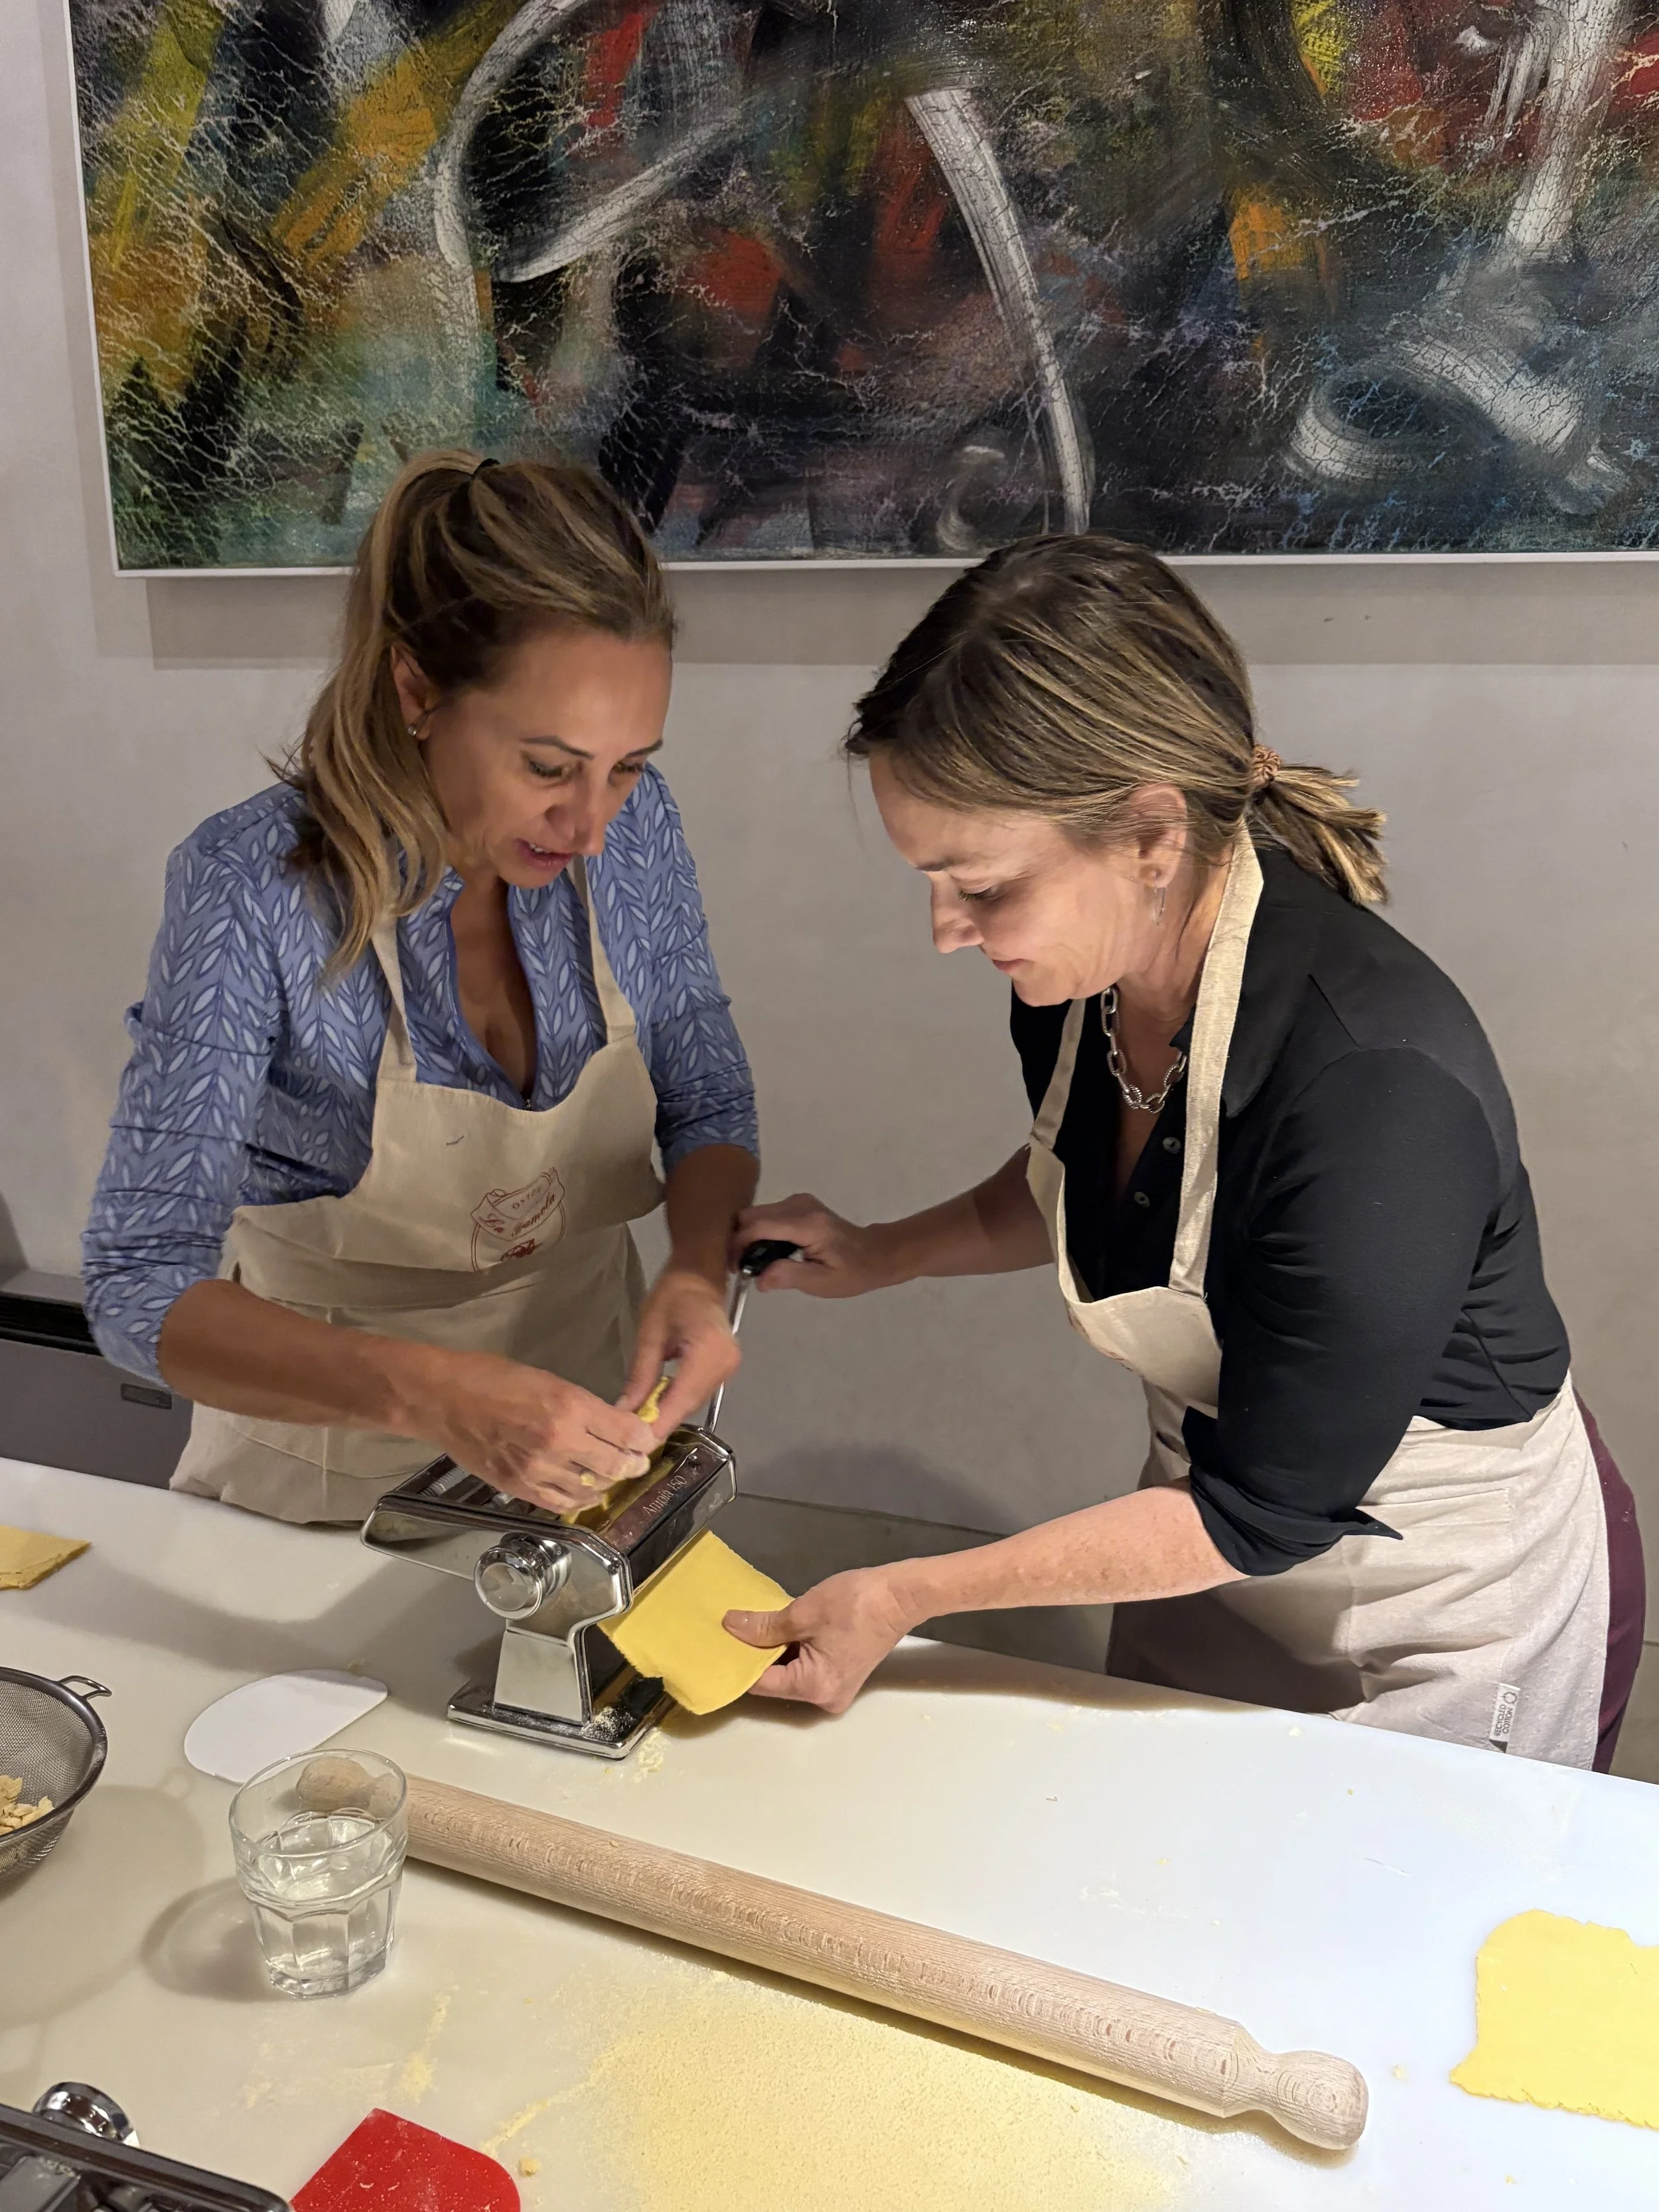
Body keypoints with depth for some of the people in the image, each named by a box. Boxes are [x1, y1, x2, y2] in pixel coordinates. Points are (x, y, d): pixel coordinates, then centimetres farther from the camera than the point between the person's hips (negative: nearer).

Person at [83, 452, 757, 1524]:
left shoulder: (633, 825, -17)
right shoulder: (254, 889, -28)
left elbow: (707, 1102, -4)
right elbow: (142, 1286, -29)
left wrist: (700, 1272, -25)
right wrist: (435, 1394, -44)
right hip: (336, 1453, -3)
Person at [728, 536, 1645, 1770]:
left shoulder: (1374, 1089, -38)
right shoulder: (1079, 969, -16)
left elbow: (1267, 1508, -28)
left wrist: (905, 1598, -23)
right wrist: (888, 1254, -8)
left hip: (1452, 1610, -6)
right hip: (1219, 1508, 7)